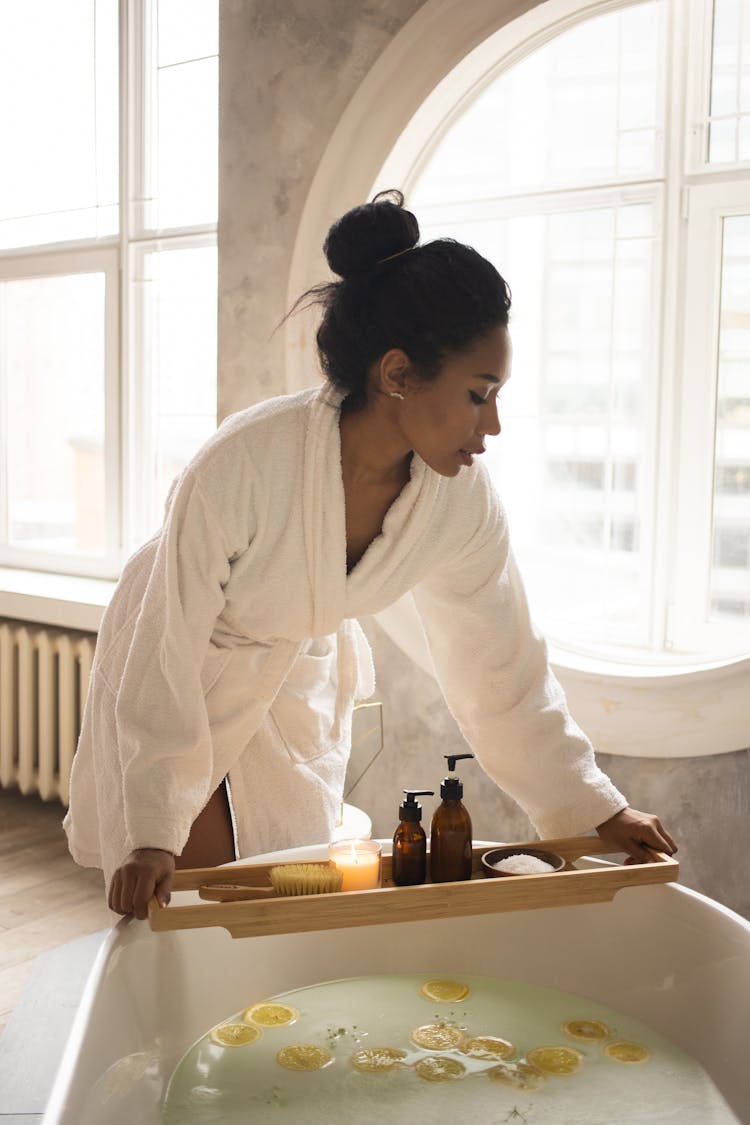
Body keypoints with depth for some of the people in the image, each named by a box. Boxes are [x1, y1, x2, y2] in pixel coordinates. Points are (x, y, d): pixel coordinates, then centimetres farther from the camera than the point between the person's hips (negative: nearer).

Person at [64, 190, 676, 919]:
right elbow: (166, 651, -27)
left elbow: (501, 668, -10)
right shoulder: (244, 466, -37)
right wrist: (153, 834, -25)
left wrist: (596, 809, -6)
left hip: (300, 679, 4)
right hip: (179, 674, -4)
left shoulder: (462, 499, -23)